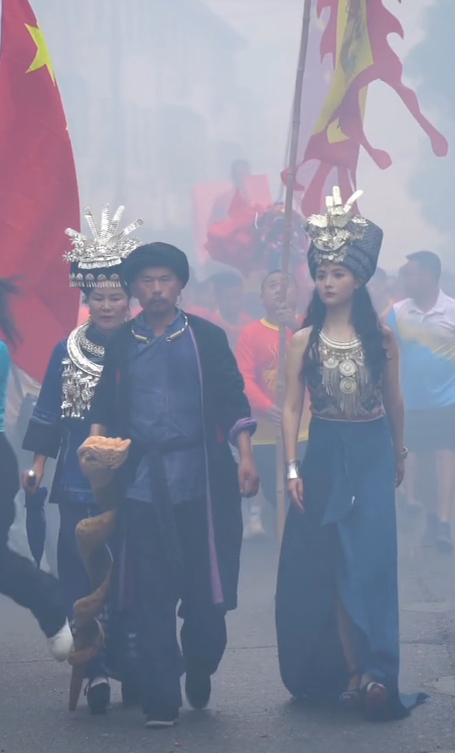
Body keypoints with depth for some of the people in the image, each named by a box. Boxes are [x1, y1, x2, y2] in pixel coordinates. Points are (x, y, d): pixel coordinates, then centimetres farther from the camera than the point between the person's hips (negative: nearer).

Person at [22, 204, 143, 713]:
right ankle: (93, 668, 1)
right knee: (80, 575, -3)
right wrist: (37, 468, 6)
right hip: (78, 484, 2)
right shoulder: (65, 353, 7)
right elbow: (48, 418, 11)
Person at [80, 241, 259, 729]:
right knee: (151, 595, -1)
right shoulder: (120, 345, 10)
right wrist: (97, 438, -6)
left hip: (202, 478, -1)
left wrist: (245, 456, -7)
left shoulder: (206, 338, 6)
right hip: (143, 483, 1)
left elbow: (233, 401, 4)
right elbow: (105, 405, 14)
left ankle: (199, 670, 27)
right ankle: (160, 702, 3)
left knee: (205, 587, 1)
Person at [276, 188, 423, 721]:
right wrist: (292, 468, -7)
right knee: (328, 564, 1)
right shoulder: (304, 340, 1)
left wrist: (398, 454, 19)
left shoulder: (380, 337, 2)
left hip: (372, 456, -1)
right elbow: (291, 407, 0)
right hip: (324, 456, 1)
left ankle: (367, 672, -8)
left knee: (368, 560, -8)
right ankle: (357, 671, 7)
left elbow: (393, 401, 12)